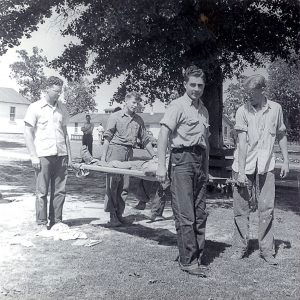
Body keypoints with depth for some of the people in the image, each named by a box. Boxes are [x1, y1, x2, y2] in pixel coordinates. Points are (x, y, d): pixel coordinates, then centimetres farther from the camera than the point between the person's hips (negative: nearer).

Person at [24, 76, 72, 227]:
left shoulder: (62, 108, 14)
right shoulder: (35, 107, 1)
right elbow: (28, 133, -1)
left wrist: (69, 155, 12)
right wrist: (34, 156, -9)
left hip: (61, 155, 4)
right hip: (43, 155, -4)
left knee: (59, 191, 5)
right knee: (42, 192, 0)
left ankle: (56, 222, 16)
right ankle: (41, 224, 10)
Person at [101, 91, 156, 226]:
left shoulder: (138, 120, 16)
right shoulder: (115, 116, 3)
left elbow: (145, 139, 17)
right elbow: (107, 137, -1)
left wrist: (154, 155, 11)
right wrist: (103, 156, -9)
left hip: (129, 152, 4)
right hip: (115, 150, -4)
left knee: (124, 184, 4)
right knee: (113, 182, -6)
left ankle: (119, 213, 12)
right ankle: (112, 215, -2)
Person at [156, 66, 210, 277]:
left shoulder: (204, 110, 20)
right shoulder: (178, 105, -4)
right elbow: (164, 134, -13)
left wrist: (206, 169, 21)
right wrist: (161, 165, -21)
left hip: (199, 162, 8)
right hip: (182, 160, -7)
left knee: (200, 214, 10)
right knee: (185, 216, -6)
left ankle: (197, 258, 22)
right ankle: (188, 261, 4)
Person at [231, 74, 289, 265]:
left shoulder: (275, 109, 5)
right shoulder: (243, 111, -2)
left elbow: (281, 135, 15)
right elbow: (242, 141, -8)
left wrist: (286, 161, 10)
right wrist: (241, 171, -12)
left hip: (266, 167, 1)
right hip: (245, 167, -1)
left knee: (267, 209, -1)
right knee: (241, 208, 5)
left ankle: (267, 250, 11)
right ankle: (241, 247, 18)